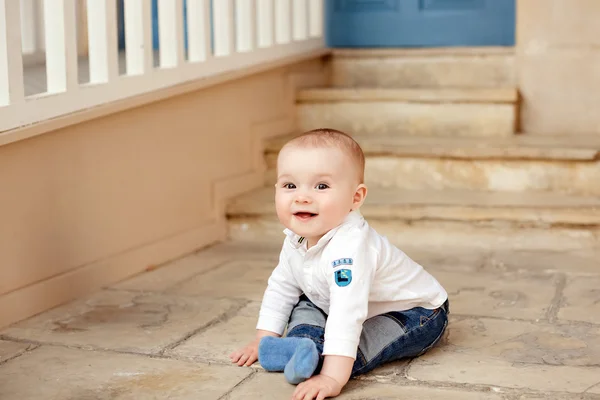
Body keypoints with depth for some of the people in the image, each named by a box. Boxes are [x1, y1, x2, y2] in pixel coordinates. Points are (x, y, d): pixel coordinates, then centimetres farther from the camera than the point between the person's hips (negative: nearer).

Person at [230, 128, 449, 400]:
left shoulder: (348, 245, -40)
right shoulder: (296, 239, -10)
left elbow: (347, 314, -49)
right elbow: (281, 288, 5)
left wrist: (333, 378, -54)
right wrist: (263, 339, 1)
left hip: (416, 313, -9)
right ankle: (305, 341, -20)